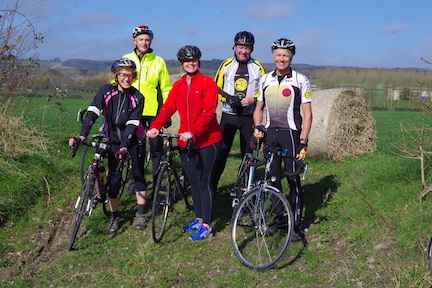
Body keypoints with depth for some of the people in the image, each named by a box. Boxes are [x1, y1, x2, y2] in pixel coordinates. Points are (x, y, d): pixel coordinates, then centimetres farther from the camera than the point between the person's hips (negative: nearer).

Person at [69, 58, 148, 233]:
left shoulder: (137, 98, -12)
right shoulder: (106, 91, -12)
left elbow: (132, 124, -19)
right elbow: (92, 112, -22)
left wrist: (124, 146, -32)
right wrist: (83, 135, -35)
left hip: (133, 140, 0)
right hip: (113, 141, 0)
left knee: (138, 174, 1)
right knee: (114, 178, -2)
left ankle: (140, 215, 15)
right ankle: (114, 218, 9)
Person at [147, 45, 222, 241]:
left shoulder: (207, 83, -7)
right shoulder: (178, 86, 10)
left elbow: (208, 111, -17)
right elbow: (167, 108, 1)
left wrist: (193, 132, -27)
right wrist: (155, 126, -15)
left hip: (207, 140, -6)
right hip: (185, 141, 6)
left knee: (204, 182, -3)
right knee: (193, 181, 14)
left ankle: (206, 225, 4)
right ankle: (198, 219, 27)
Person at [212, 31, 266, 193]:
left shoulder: (258, 67, 4)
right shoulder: (226, 65, 4)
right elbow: (216, 88, 4)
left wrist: (253, 100, -13)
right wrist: (229, 98, -13)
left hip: (249, 116, 1)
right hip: (229, 115, 0)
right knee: (221, 151, -2)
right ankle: (211, 185, 7)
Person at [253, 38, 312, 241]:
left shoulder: (300, 80, -2)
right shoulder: (265, 80, 10)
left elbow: (307, 113, -4)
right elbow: (259, 108, 18)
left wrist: (303, 142, -11)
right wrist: (257, 127, -1)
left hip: (290, 133, -4)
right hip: (270, 133, 4)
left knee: (293, 180, -4)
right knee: (272, 179, 8)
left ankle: (297, 225, 5)